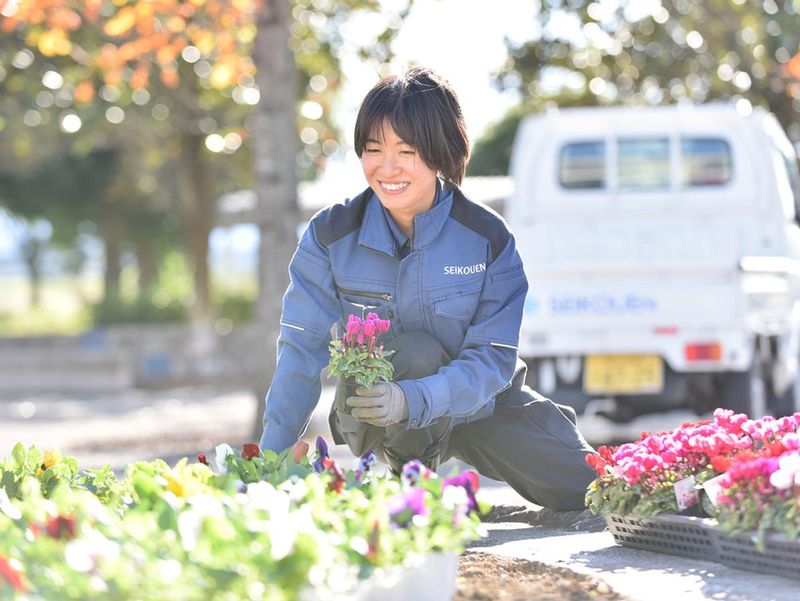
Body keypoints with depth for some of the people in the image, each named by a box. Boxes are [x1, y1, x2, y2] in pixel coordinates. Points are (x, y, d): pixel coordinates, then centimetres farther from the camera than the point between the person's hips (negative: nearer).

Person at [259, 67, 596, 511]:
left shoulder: (488, 238, -17)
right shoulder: (330, 235, -16)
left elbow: (492, 359, -23)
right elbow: (303, 349, -17)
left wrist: (411, 399, -41)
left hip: (477, 404, 2)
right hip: (375, 423, -2)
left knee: (587, 489, -6)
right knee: (416, 353, -35)